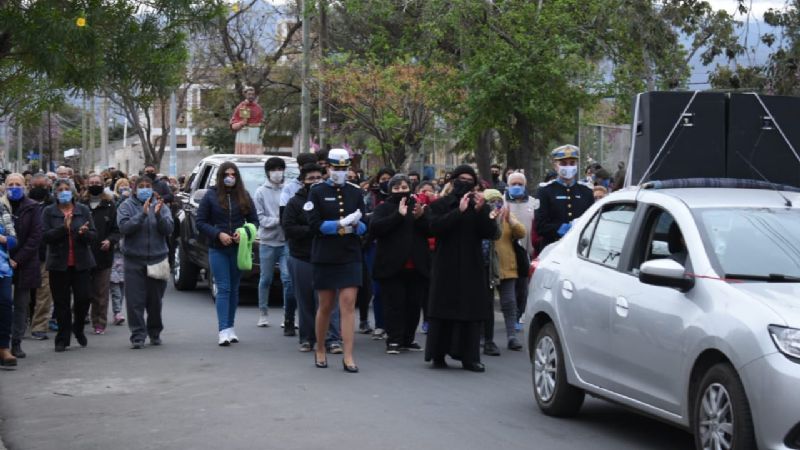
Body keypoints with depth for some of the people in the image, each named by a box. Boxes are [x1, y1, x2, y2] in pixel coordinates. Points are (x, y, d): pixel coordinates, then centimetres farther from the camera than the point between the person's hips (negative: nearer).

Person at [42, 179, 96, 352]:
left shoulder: (83, 210, 5)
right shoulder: (49, 212, 2)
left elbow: (93, 235, 2)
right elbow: (45, 236, -8)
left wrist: (84, 233, -20)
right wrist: (63, 228, -21)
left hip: (81, 262, 1)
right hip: (59, 263, -1)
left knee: (83, 298, -2)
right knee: (61, 302, 2)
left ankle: (78, 329, 24)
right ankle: (63, 339, 10)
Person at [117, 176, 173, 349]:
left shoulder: (160, 206, 6)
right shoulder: (127, 206, 0)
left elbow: (168, 229, -4)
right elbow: (124, 227, -14)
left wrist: (158, 214, -21)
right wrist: (142, 214, -22)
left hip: (157, 259, 2)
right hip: (134, 260, -2)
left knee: (155, 300, 10)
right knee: (135, 301, -4)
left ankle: (155, 333, 25)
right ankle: (138, 336, 0)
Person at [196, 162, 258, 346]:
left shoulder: (244, 196, 7)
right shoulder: (211, 196, 0)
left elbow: (254, 220, 10)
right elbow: (200, 222, -1)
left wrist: (244, 232, -10)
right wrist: (218, 234, -14)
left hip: (238, 248, 3)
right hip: (217, 249, -3)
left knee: (234, 289, 9)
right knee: (223, 289, -8)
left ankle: (230, 327, 17)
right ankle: (224, 331, -13)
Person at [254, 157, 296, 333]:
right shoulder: (261, 192, 3)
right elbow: (260, 218, -5)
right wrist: (278, 220, -17)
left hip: (286, 241, 0)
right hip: (267, 241, 0)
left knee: (289, 279, -9)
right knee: (266, 279, 11)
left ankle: (289, 318, -6)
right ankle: (263, 313, 26)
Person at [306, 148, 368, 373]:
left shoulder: (355, 193, 9)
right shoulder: (317, 192, 0)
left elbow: (364, 226, 9)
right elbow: (315, 224, -10)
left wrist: (356, 225, -13)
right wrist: (342, 223, -17)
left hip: (350, 257, 2)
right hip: (325, 258, -2)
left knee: (348, 304, -7)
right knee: (325, 306, 8)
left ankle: (348, 357, -7)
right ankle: (320, 350, 25)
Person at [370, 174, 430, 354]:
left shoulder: (419, 207, 13)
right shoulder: (383, 208, 3)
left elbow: (432, 230, 4)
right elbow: (374, 228, -14)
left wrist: (421, 218, -15)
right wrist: (398, 215, -18)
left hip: (416, 266, 3)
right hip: (392, 265, -3)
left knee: (414, 304, 6)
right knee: (394, 304, -4)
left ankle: (408, 339, 15)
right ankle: (393, 340, -1)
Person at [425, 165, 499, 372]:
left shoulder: (480, 206, 13)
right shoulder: (440, 205, 5)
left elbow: (491, 233, 0)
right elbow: (434, 227, -14)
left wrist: (480, 211, -15)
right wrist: (459, 211, -19)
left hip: (472, 267, 2)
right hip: (446, 267, -2)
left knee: (472, 311, -2)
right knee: (443, 309, -1)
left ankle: (470, 357, 0)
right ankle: (438, 355, 6)